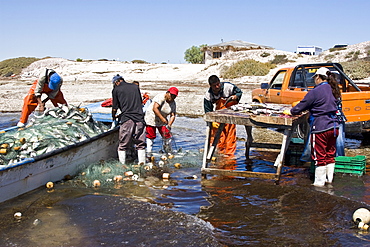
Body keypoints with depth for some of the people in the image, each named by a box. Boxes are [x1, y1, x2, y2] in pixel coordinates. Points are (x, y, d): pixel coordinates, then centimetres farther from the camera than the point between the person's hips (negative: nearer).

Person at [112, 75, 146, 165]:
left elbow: (115, 108, 4)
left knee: (123, 145, 5)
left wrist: (114, 117, 23)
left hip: (126, 120, -3)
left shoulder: (116, 90, 4)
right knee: (140, 144, 11)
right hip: (139, 118, 3)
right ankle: (142, 163, 10)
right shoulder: (135, 87, 14)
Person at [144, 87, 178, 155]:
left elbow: (173, 115, -7)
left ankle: (168, 151, 14)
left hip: (162, 121, 5)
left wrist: (169, 125, -22)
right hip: (151, 118, -5)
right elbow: (155, 108, -32)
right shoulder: (160, 97, -23)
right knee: (151, 136, 0)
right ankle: (148, 152, 11)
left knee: (167, 135, -1)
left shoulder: (173, 103, -5)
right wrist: (162, 118, -36)